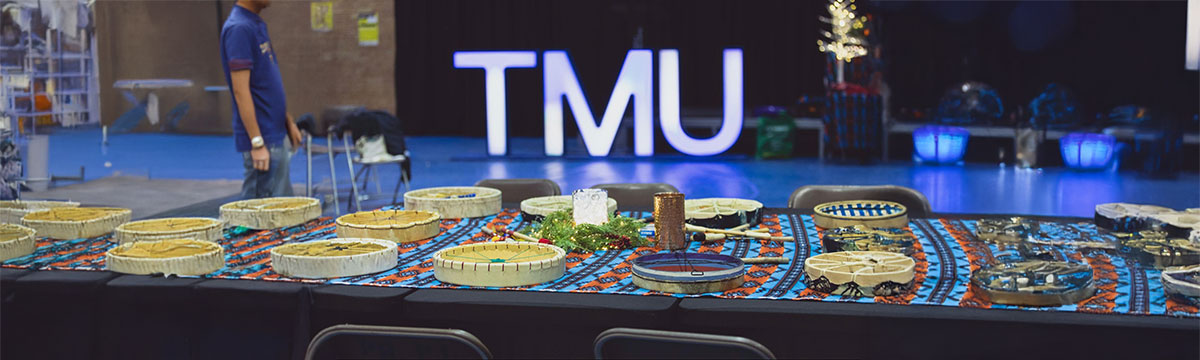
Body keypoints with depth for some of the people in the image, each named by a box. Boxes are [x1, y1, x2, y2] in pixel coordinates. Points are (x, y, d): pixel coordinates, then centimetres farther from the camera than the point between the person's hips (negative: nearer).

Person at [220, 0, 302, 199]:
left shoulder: (257, 25, 13)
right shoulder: (239, 28, -16)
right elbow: (240, 89, -21)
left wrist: (289, 122, 20)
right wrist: (257, 143, -23)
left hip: (277, 136, 10)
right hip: (263, 140, -10)